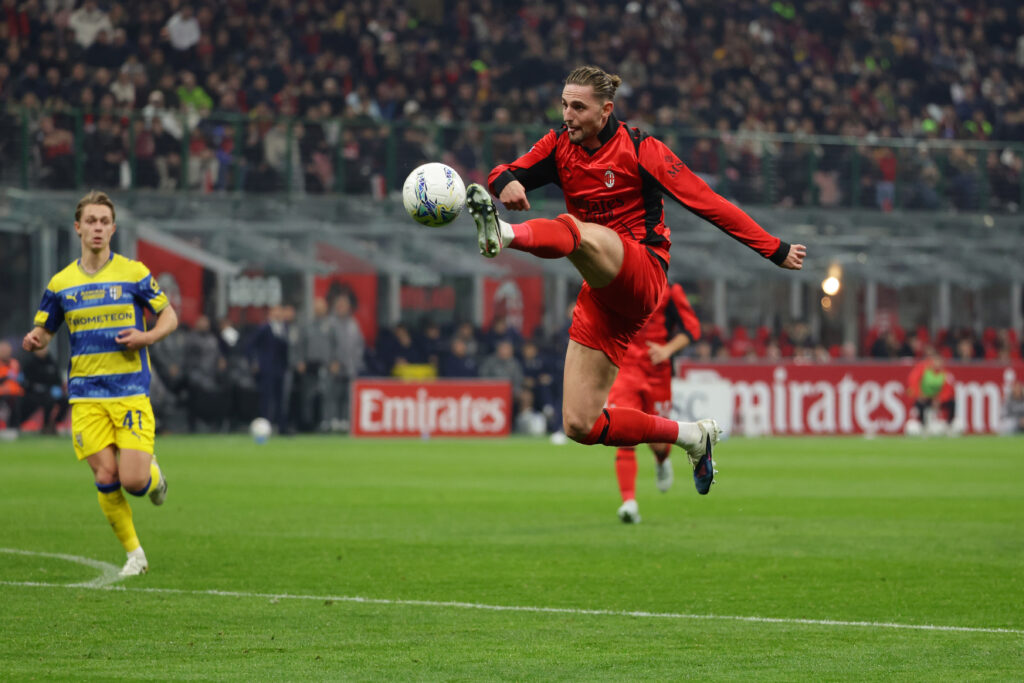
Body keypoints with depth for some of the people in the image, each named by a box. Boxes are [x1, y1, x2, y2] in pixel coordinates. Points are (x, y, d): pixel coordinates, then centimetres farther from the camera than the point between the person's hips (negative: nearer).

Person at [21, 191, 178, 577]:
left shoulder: (133, 273, 1)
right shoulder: (60, 283, 7)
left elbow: (169, 317, 8)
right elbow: (43, 331, 16)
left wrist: (147, 337, -12)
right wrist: (34, 341, -9)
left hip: (131, 391, -2)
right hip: (86, 396, 2)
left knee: (133, 481, -12)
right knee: (106, 478, -7)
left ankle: (153, 475, 26)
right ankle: (134, 553, 10)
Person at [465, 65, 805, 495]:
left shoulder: (639, 150, -2)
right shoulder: (560, 145, 11)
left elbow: (707, 203, -2)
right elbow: (509, 175, 3)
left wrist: (775, 251, 0)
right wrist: (506, 182, -24)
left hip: (642, 275, -6)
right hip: (602, 294, 6)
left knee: (574, 229, -36)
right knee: (581, 426, -1)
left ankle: (503, 235, -68)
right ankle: (692, 435, 15)